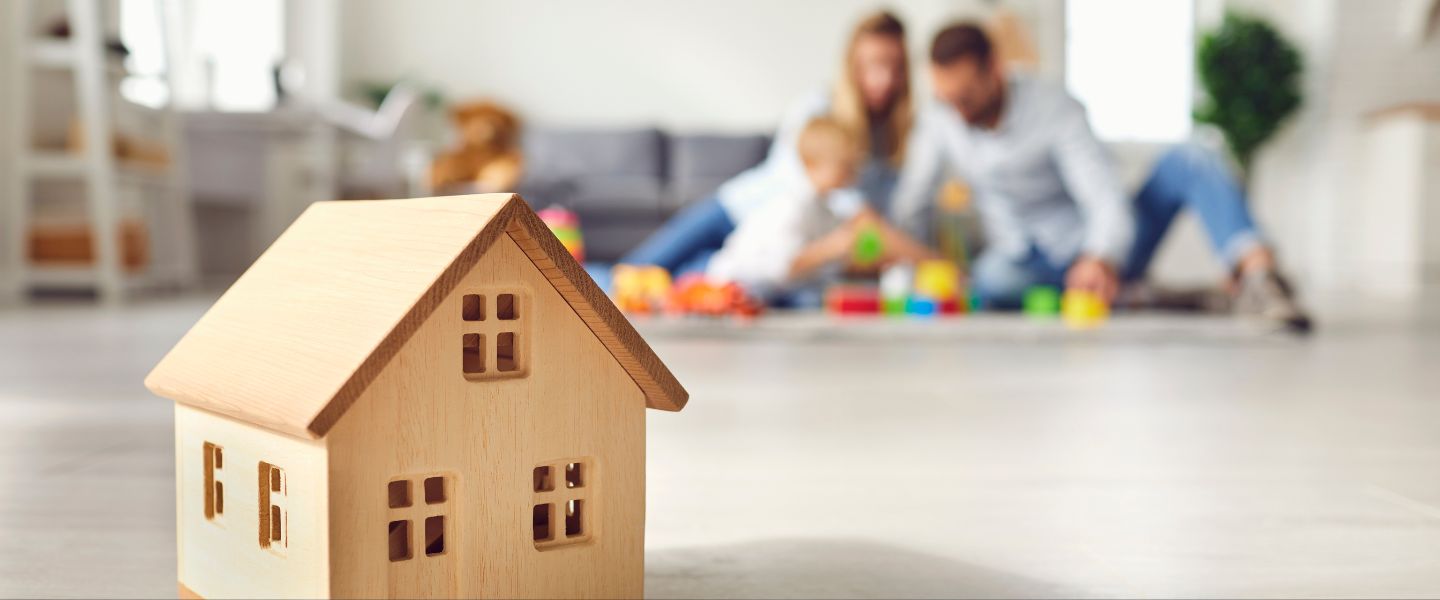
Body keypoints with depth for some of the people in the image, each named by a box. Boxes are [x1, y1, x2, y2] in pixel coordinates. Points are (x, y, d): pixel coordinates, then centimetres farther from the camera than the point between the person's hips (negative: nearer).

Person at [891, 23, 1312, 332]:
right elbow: (909, 210, 3)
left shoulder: (1055, 110, -16)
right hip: (1031, 263, 2)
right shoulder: (936, 123, -4)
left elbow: (1106, 200, -26)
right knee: (992, 279, -39)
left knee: (1186, 160, -27)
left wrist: (1101, 258, -47)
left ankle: (1256, 273, -49)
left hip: (1098, 255, -2)